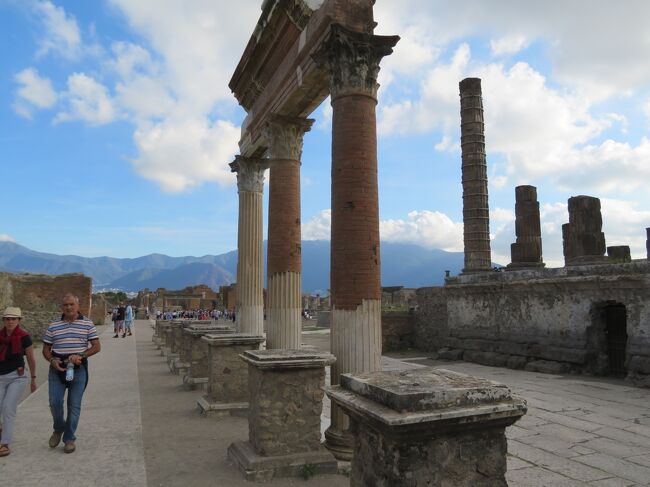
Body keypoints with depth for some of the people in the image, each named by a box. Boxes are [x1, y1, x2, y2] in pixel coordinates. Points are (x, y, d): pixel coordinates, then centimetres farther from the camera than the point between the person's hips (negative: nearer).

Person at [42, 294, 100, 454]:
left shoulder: (87, 324, 0)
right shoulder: (53, 326, 6)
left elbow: (97, 346, -1)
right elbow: (46, 349, 10)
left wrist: (81, 355, -16)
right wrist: (52, 360, -10)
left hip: (78, 369, -1)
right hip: (57, 368, 1)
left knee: (74, 405, 4)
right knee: (55, 402, -2)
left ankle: (69, 438, 18)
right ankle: (58, 429, 27)